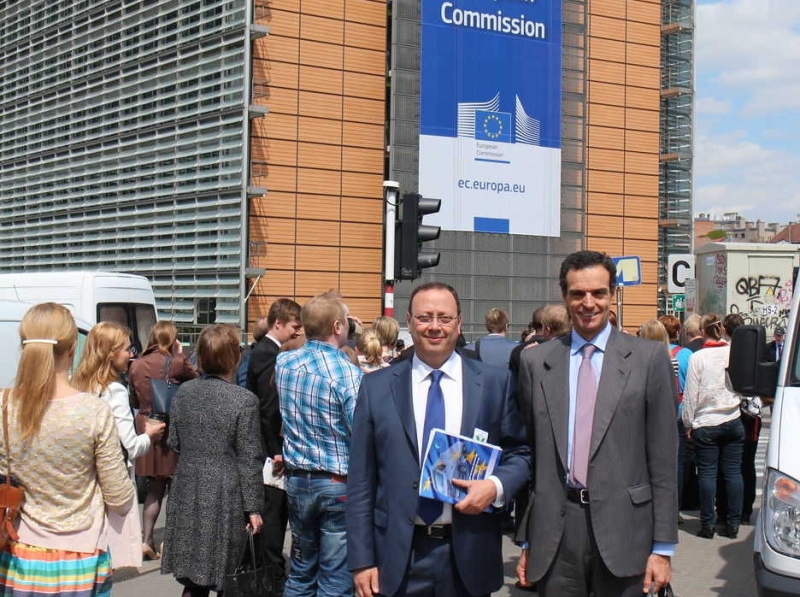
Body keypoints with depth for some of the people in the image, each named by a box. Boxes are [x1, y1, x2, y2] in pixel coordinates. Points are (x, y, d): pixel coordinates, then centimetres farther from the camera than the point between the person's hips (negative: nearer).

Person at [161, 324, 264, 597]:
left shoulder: (183, 392, 1)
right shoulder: (244, 400, -15)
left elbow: (174, 443, 9)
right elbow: (249, 459, -12)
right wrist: (253, 507, -6)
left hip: (188, 493, 5)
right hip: (225, 497, -5)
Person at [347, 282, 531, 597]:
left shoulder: (496, 382, 1)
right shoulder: (376, 386, 2)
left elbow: (520, 451, 7)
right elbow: (361, 482, 1)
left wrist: (496, 486, -14)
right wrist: (362, 560, -2)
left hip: (469, 555, 0)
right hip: (398, 557, 0)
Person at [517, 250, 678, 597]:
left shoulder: (649, 358, 0)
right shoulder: (535, 362, 6)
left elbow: (663, 458, -1)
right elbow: (528, 453, 8)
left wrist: (663, 548, -3)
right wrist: (526, 542, 8)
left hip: (622, 527, -1)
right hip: (554, 530, 2)